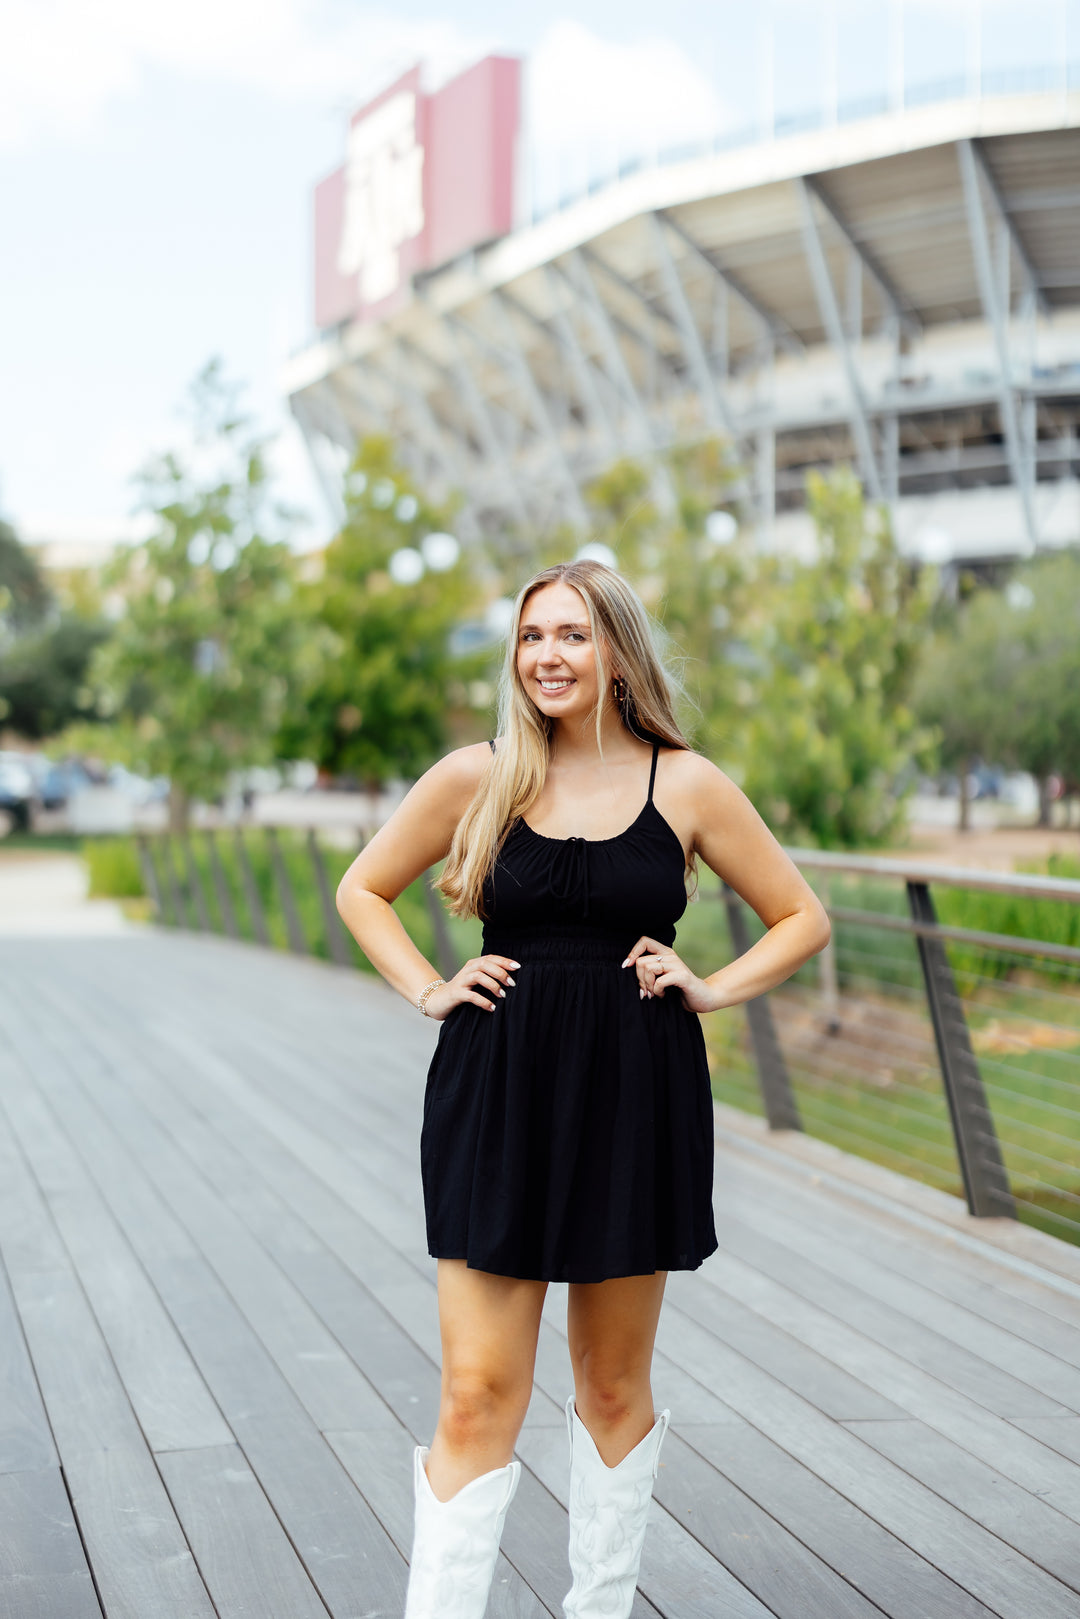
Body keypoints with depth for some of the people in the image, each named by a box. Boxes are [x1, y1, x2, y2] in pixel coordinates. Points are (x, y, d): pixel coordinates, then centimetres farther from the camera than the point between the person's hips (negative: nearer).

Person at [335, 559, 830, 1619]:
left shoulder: (686, 785, 1)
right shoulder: (478, 778, 1)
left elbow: (803, 917, 11)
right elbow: (362, 891, 15)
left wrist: (712, 987, -2)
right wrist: (427, 991, 2)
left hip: (637, 1101, 1)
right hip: (498, 1095, 0)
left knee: (614, 1385, 13)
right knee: (478, 1396, -5)